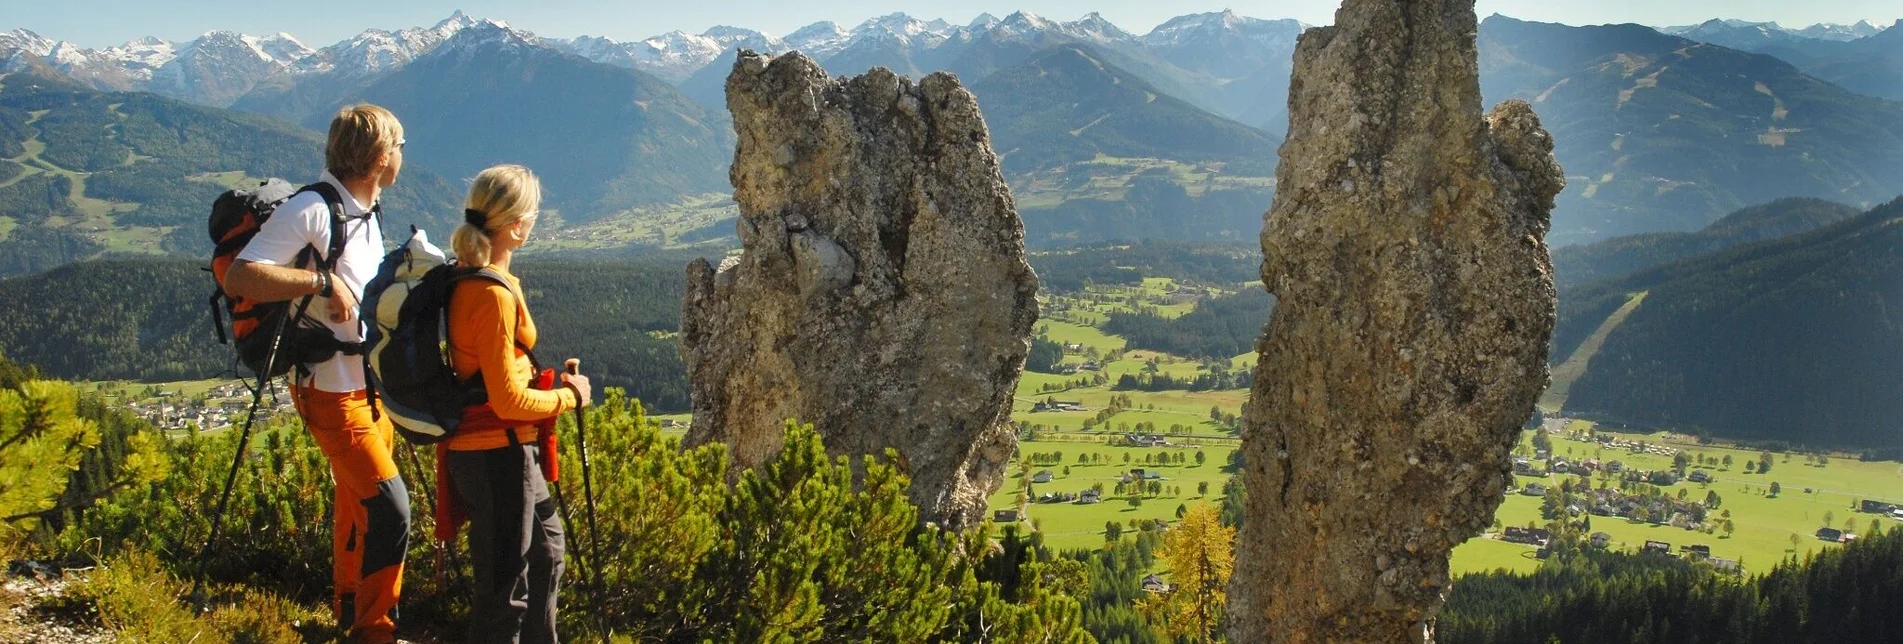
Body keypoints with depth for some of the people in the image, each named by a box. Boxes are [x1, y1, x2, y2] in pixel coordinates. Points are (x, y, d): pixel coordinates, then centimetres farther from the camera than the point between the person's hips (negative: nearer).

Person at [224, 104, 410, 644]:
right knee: (389, 508, -12)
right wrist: (322, 281, -30)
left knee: (358, 507, 18)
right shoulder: (311, 210, -19)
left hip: (370, 383, 9)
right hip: (331, 389, -9)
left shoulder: (368, 213, 11)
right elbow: (240, 278, -27)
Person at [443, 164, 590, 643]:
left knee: (546, 549, 25)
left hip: (502, 451, 10)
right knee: (506, 583, 1)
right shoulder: (493, 295, -23)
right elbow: (509, 401, -22)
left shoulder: (465, 279, 6)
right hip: (498, 454, -10)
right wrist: (569, 397, -8)